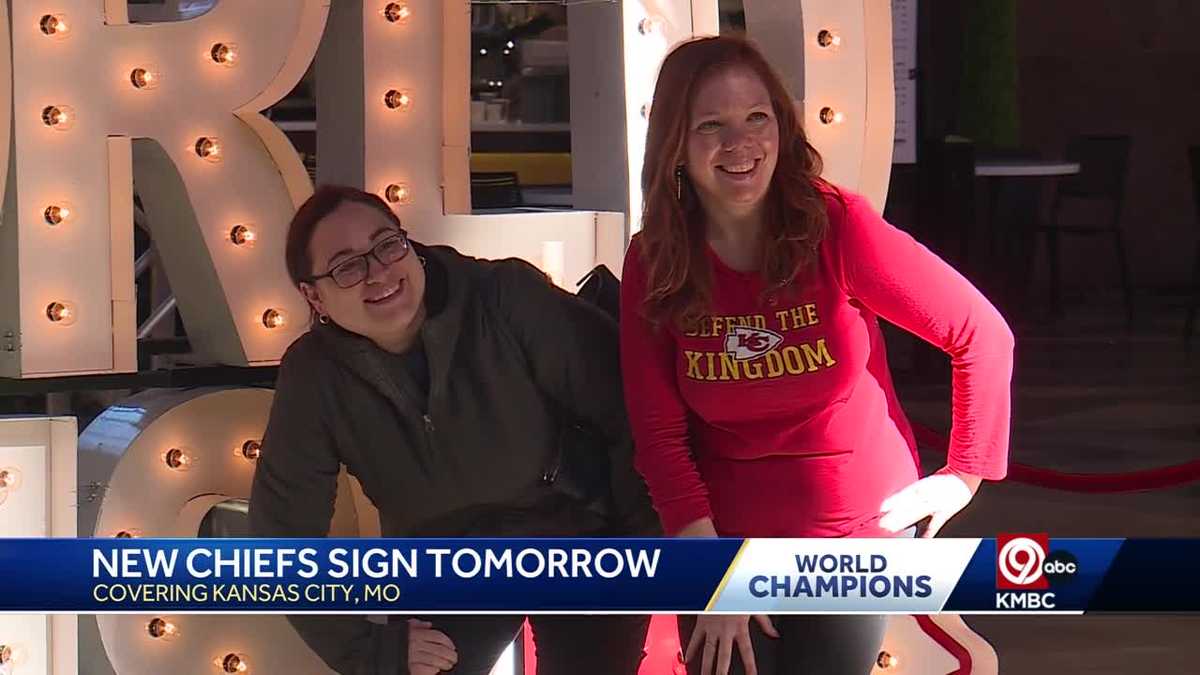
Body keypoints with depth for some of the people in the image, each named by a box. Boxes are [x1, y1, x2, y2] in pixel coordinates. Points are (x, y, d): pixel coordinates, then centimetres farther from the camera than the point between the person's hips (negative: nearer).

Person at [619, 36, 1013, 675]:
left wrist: (966, 473, -5)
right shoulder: (653, 264, -8)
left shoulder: (836, 226, -15)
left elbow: (982, 337, -9)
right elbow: (659, 433, -6)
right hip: (723, 538, 1)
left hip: (856, 533, -1)